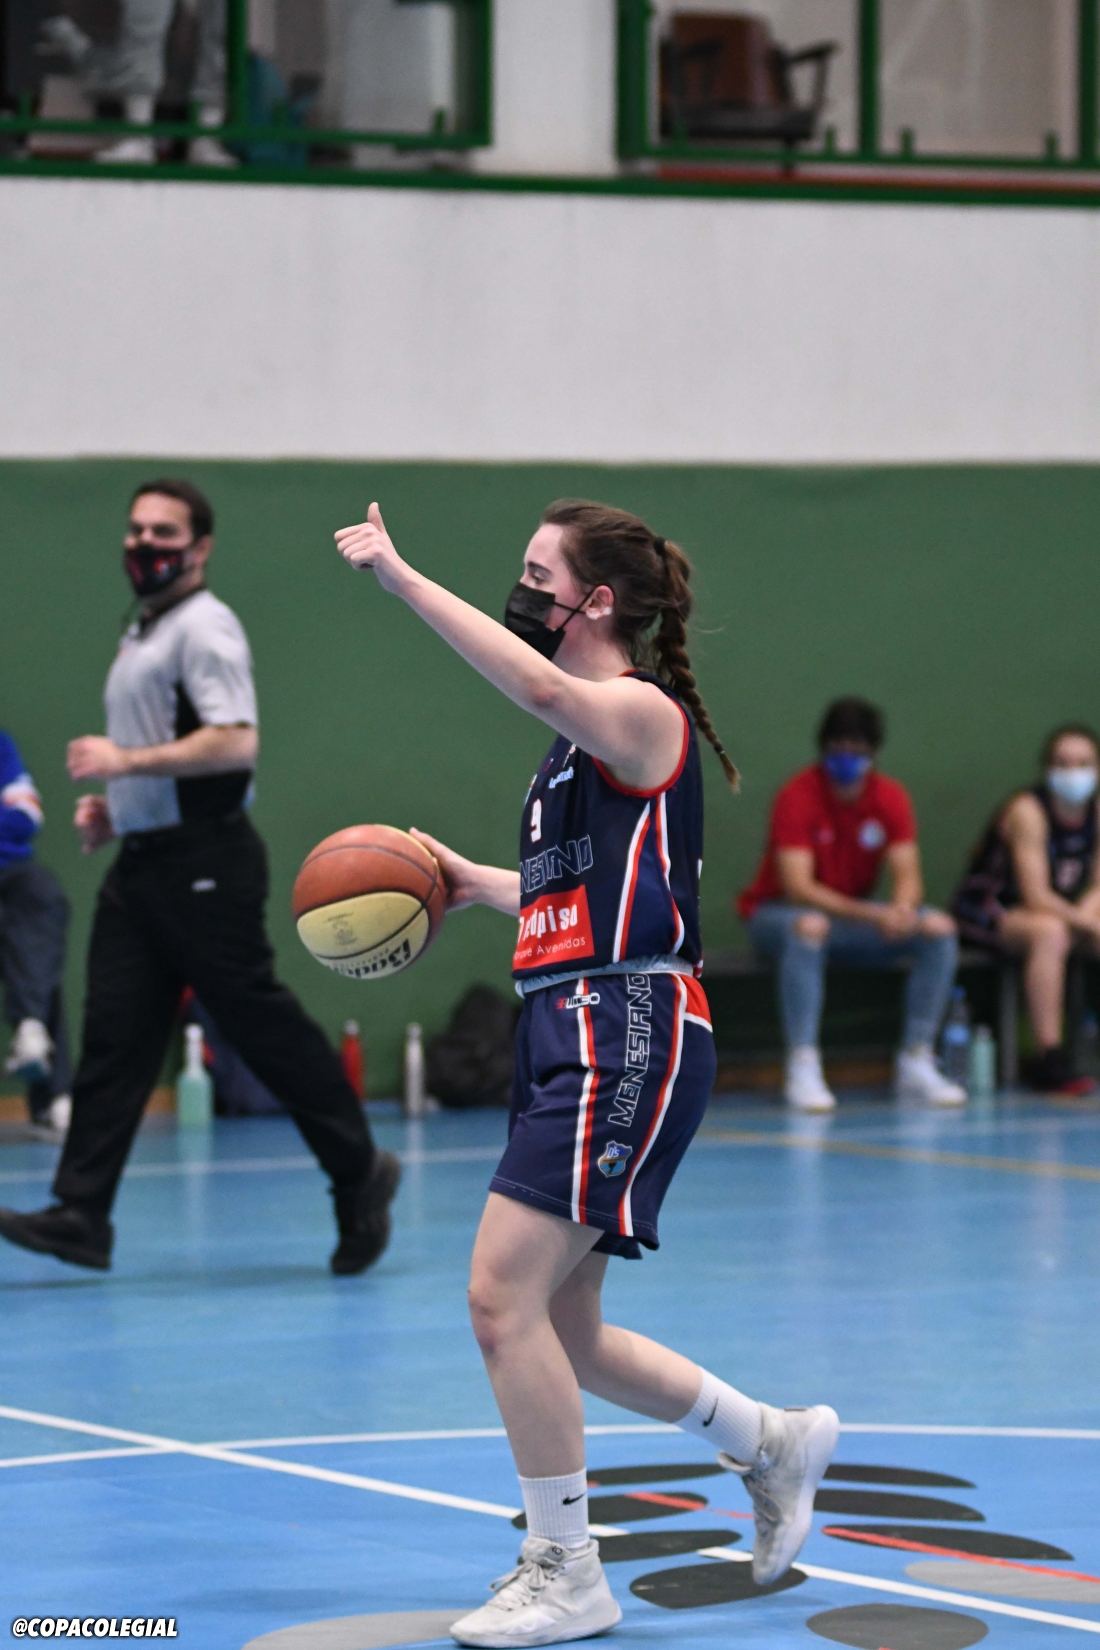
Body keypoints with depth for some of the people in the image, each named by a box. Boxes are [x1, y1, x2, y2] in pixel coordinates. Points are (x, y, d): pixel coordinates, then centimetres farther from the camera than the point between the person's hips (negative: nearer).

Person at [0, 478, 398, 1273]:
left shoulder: (204, 626, -10)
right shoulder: (143, 634, 20)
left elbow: (235, 742, -22)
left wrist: (128, 761, -21)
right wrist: (114, 805, 17)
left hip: (204, 863, -9)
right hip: (144, 862, 9)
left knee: (261, 1021, -4)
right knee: (115, 1031, 2)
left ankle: (360, 1172, 9)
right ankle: (82, 1214, -2)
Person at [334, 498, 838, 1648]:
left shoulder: (644, 715, -9)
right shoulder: (581, 743, 19)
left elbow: (542, 689, -32)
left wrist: (399, 576, -33)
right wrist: (473, 882, 16)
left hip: (629, 1032, -10)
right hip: (568, 1037, 10)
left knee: (503, 1294, -13)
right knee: (561, 1332, 12)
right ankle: (775, 1444, 30)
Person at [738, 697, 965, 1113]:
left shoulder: (890, 798, -5)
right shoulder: (799, 797, -21)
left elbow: (907, 876, -10)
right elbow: (798, 888, -28)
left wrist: (902, 908, -36)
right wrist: (872, 915, -39)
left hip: (855, 915, 5)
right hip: (778, 913, -5)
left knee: (939, 929, -16)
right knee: (809, 925, -40)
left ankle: (916, 1063, -13)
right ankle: (803, 1070, -38)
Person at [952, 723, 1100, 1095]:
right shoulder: (1028, 811, -21)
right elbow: (1036, 897, -25)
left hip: (1058, 911, 8)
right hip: (987, 914, -7)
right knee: (1049, 932, -37)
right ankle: (1048, 1057, -40)